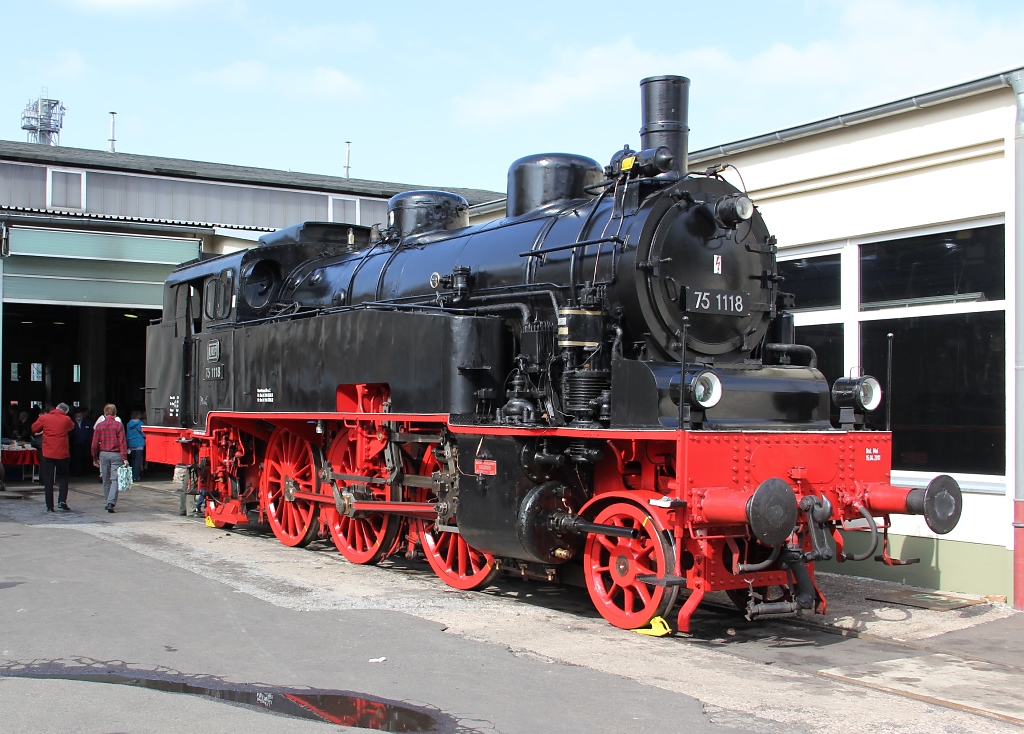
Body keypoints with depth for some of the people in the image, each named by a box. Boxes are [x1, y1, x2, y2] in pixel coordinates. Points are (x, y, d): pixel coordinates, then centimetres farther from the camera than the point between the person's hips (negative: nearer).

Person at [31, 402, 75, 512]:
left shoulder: (44, 418, -2)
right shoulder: (66, 420, -1)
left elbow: (34, 429, 9)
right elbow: (72, 426, 19)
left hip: (47, 454, 0)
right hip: (62, 454, 0)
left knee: (48, 480, 4)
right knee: (63, 478, 13)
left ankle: (49, 506, 2)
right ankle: (62, 501, -3)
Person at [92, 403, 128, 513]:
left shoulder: (99, 425, 2)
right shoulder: (118, 425, -5)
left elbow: (95, 444, 5)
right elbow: (122, 442, -10)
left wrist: (95, 458, 14)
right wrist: (125, 458, -10)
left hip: (103, 454, 3)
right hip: (116, 455, -3)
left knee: (106, 480, 14)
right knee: (115, 480, -3)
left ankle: (109, 503, 21)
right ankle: (111, 503, -17)